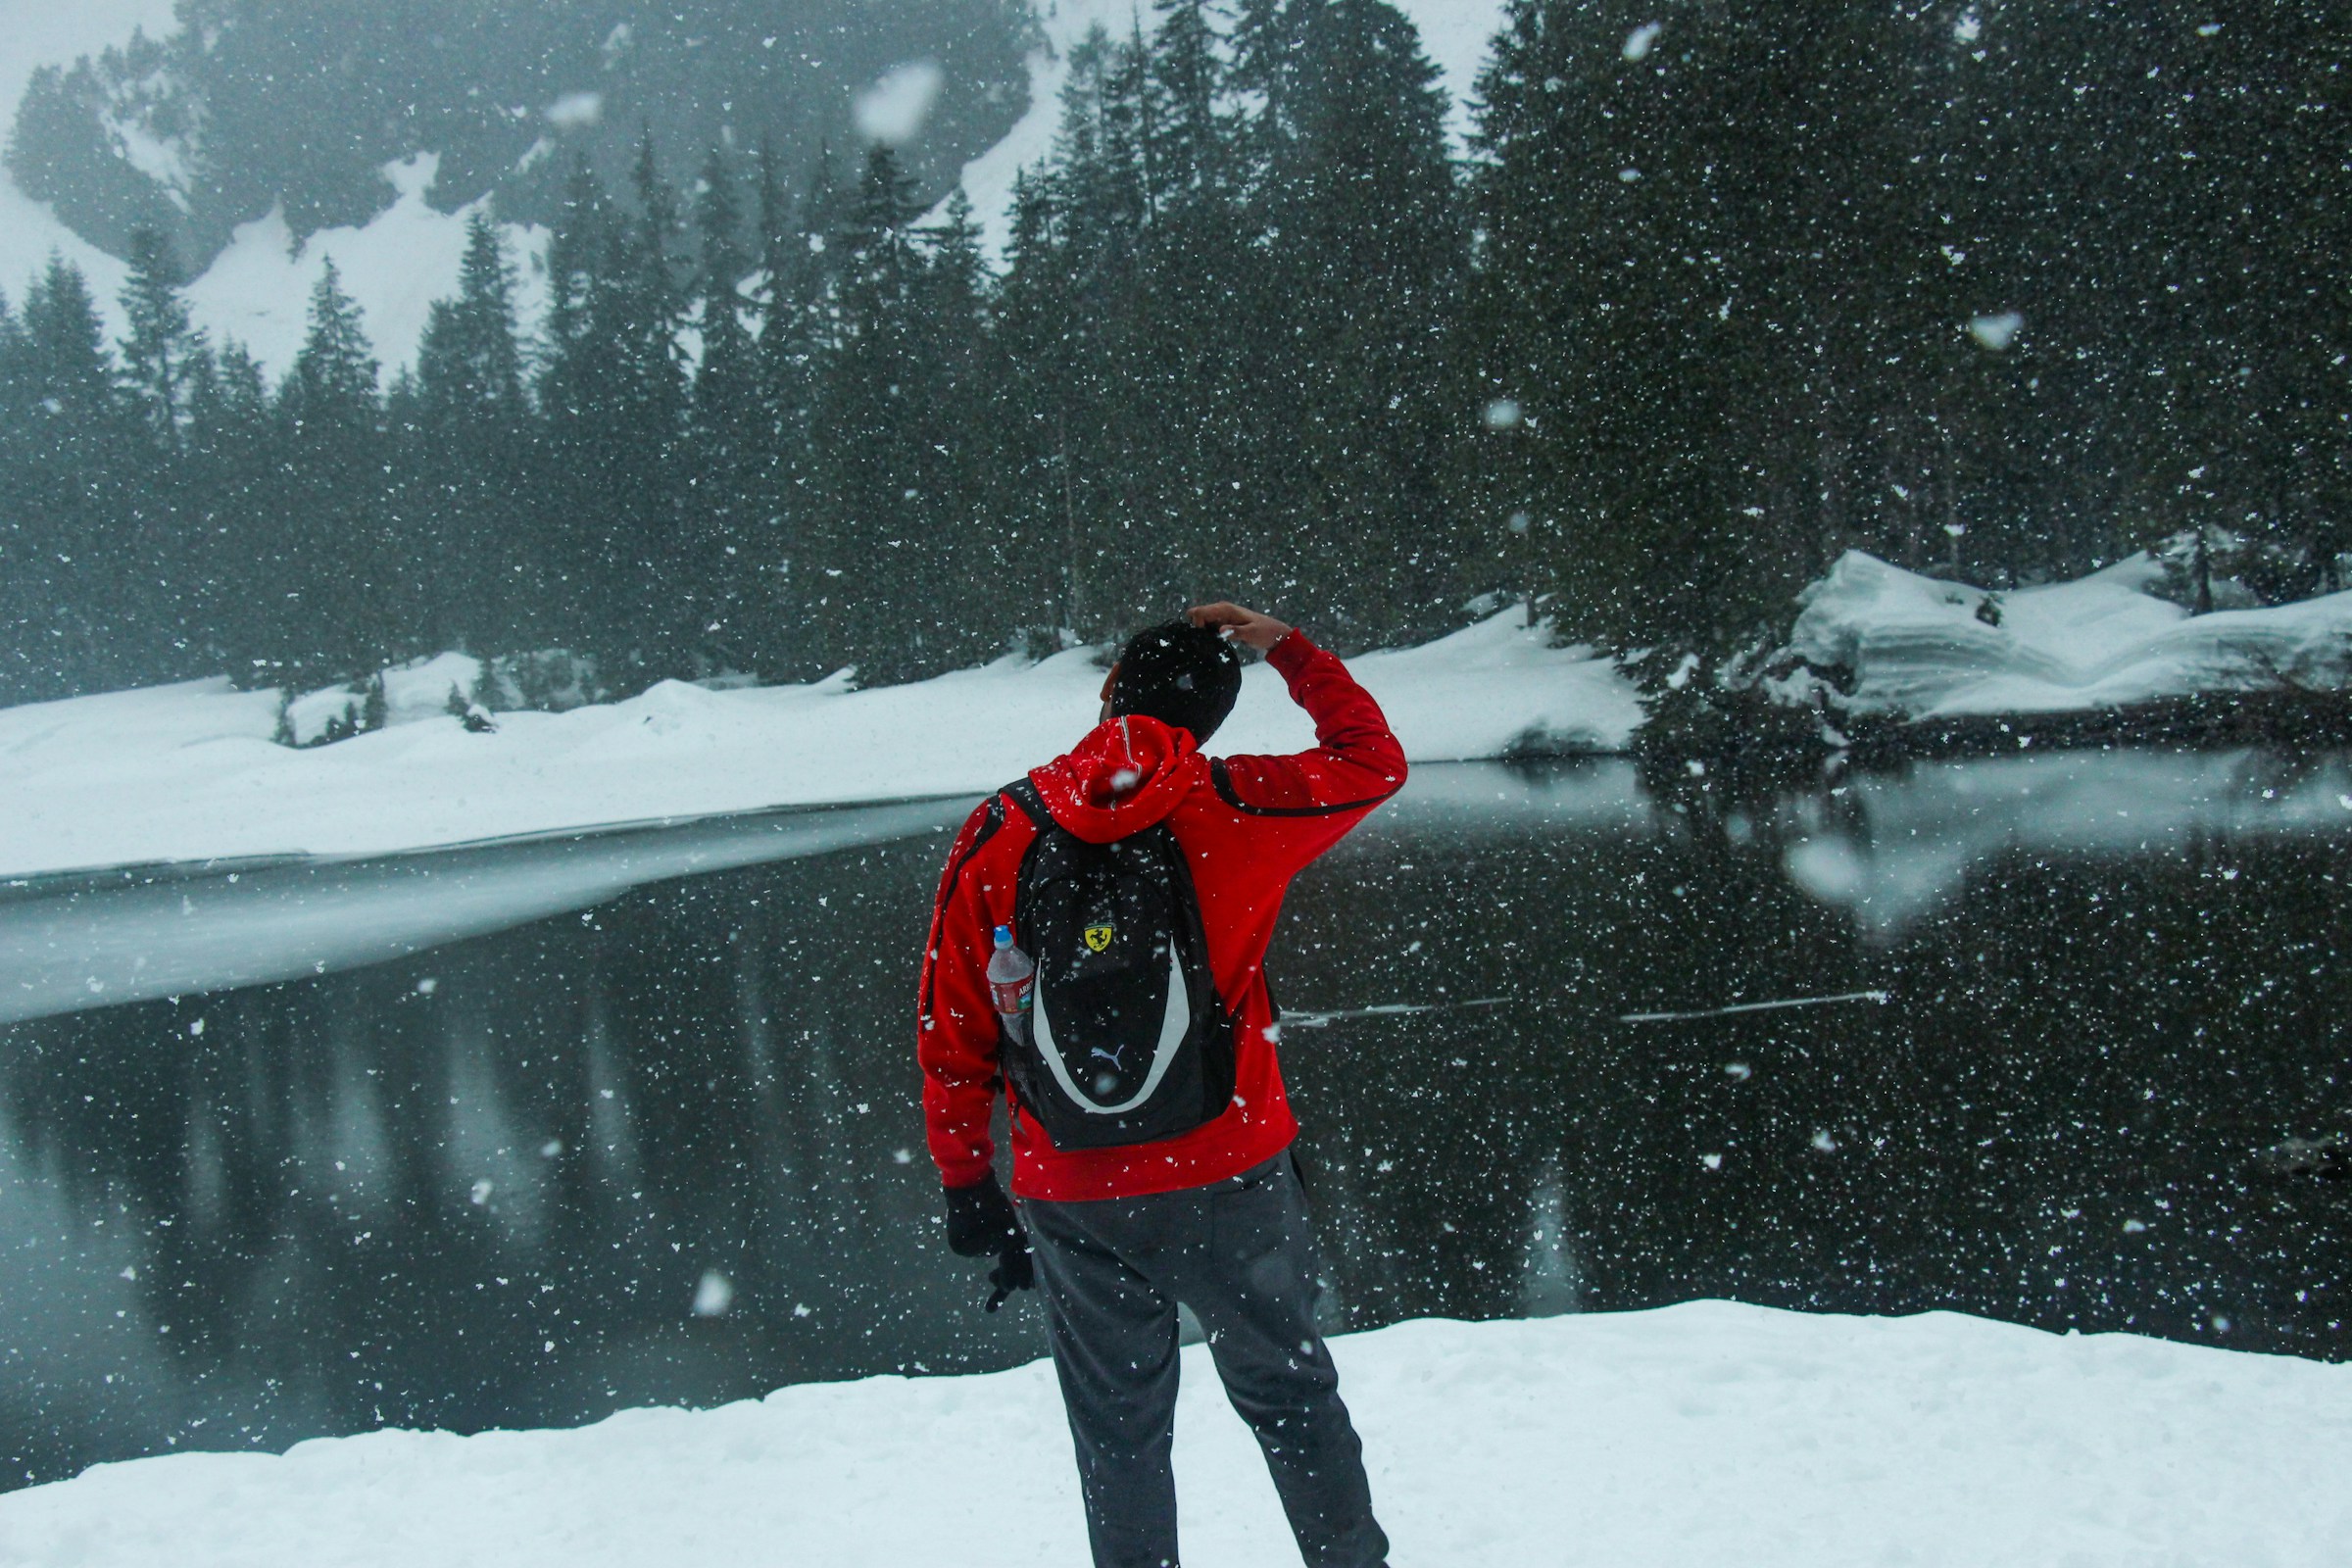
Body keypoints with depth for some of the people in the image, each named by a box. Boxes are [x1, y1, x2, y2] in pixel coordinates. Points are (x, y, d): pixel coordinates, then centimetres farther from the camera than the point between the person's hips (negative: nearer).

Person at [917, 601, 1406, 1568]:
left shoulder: (998, 837, -4)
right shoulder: (1235, 808, -8)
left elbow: (951, 1035, 0)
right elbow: (1373, 760, 10)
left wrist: (966, 1184, 10)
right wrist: (1286, 649, 15)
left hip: (1070, 1198, 1)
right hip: (1228, 1178, -1)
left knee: (1118, 1432, 16)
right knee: (1289, 1395, 18)